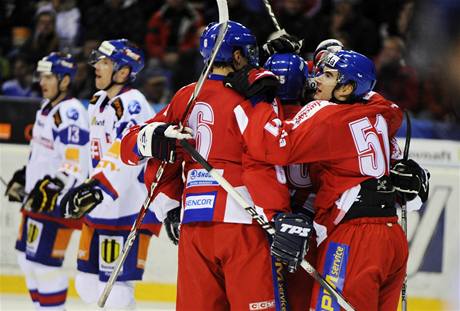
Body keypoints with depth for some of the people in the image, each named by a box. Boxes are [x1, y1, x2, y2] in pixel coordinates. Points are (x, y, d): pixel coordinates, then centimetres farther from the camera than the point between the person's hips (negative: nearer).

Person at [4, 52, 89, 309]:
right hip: (37, 197, 10)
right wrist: (21, 179, 27)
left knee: (44, 261, -10)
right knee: (28, 257, 15)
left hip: (58, 201, -10)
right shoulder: (47, 108, 14)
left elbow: (74, 164, -24)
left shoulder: (71, 112, -18)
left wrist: (51, 190, -30)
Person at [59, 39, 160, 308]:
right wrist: (83, 190, 27)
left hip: (131, 211, -10)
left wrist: (97, 188, -40)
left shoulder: (133, 105, -17)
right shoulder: (98, 104, 13)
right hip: (98, 209, 10)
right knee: (88, 285, 12)